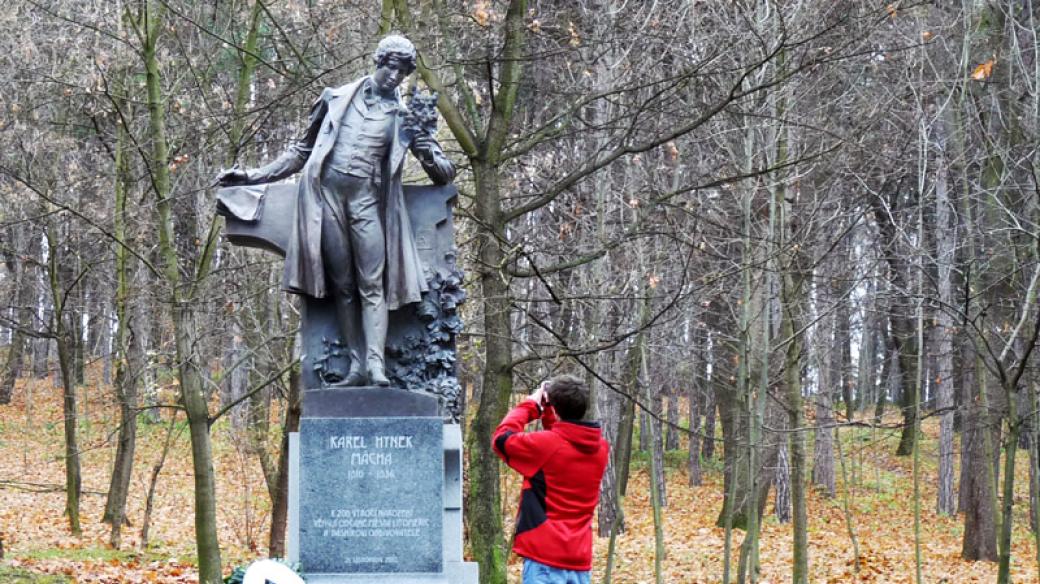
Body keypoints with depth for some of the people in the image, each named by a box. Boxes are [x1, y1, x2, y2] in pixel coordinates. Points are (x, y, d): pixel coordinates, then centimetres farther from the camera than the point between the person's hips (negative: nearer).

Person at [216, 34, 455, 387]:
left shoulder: (403, 116, 12)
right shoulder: (337, 99, 15)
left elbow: (443, 174, 13)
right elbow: (301, 151, 22)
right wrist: (251, 176, 18)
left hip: (366, 201, -1)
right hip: (327, 195, 1)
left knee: (372, 285, -12)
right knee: (342, 285, -1)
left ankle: (375, 363, -19)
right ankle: (356, 364, -1)